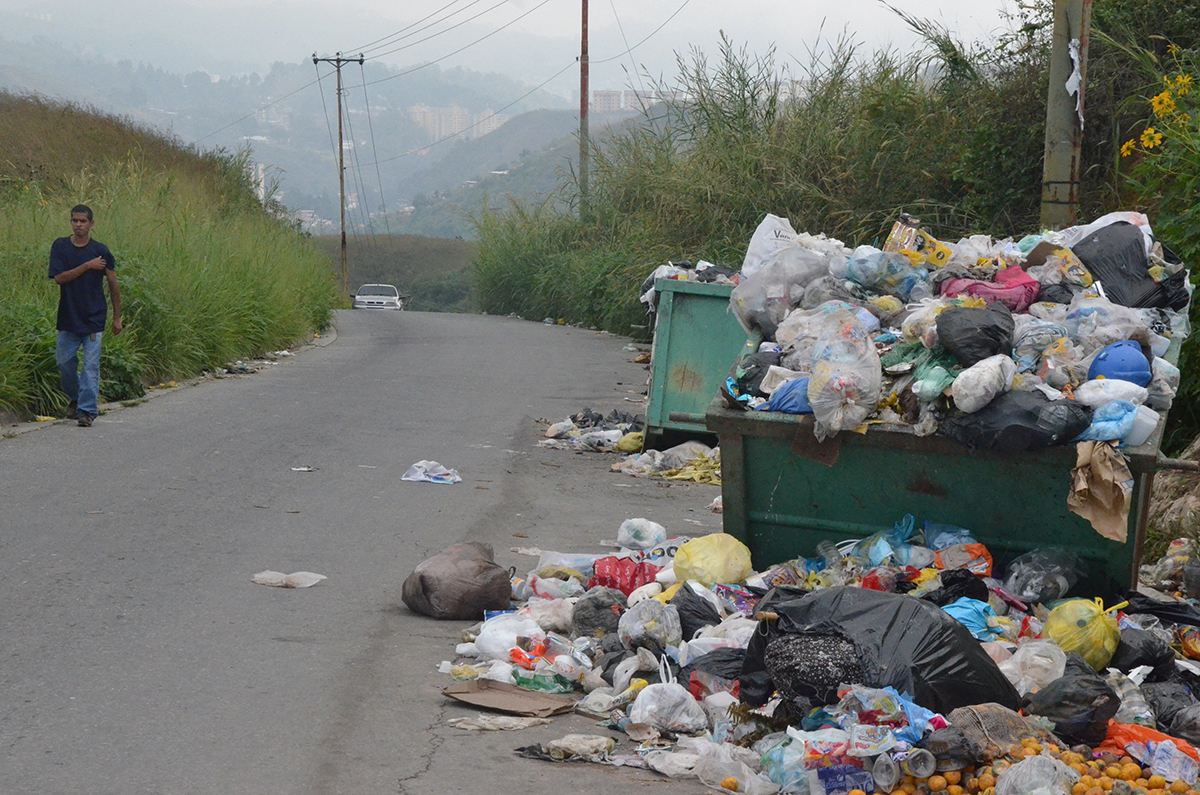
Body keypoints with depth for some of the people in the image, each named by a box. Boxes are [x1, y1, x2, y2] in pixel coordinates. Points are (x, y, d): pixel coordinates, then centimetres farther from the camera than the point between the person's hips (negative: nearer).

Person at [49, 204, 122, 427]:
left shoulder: (100, 250, -1)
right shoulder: (60, 247, 2)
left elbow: (113, 285, 5)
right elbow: (59, 277, -10)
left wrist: (117, 318, 5)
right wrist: (88, 266, -17)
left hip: (93, 317, -2)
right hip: (67, 317, 2)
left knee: (91, 365, -6)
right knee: (64, 362, 10)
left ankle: (87, 410, -3)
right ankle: (75, 398, 33)